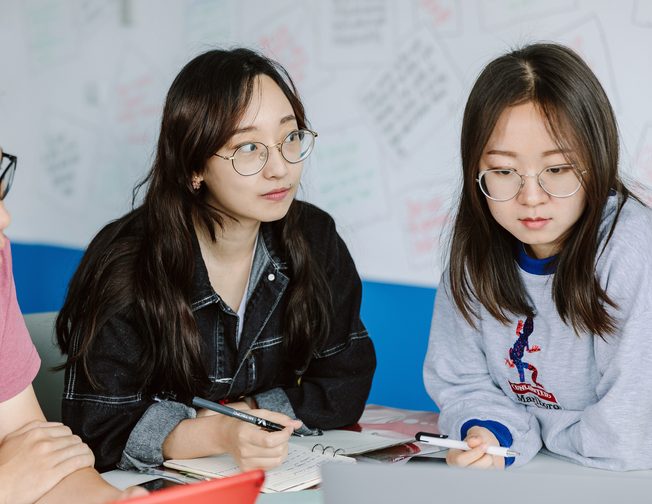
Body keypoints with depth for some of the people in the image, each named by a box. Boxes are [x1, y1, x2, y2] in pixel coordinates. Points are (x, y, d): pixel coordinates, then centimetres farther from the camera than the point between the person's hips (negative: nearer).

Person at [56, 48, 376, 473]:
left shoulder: (314, 240, -2)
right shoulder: (126, 264, -15)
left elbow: (346, 385, 1)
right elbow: (99, 430, -14)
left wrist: (240, 415, -13)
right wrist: (215, 435, -28)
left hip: (287, 480, 3)